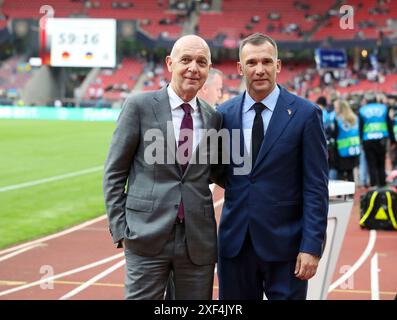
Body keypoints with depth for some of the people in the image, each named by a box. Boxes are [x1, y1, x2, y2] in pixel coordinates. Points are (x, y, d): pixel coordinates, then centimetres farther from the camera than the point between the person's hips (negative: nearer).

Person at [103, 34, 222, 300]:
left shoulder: (213, 118, 9)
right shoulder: (140, 106, -2)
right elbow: (114, 172, 0)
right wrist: (120, 229, -5)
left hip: (199, 240, 4)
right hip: (148, 237, -3)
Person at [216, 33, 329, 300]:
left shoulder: (305, 114, -4)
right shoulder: (224, 114, 6)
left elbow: (316, 186, -7)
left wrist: (312, 247, -12)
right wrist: (236, 186, -1)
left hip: (284, 242, -3)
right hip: (234, 241, 3)